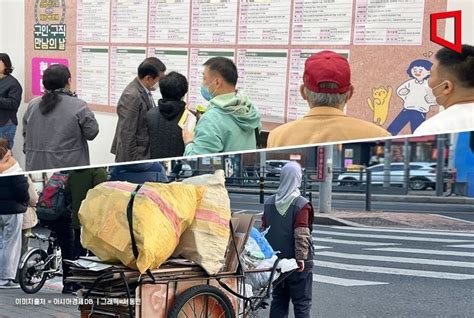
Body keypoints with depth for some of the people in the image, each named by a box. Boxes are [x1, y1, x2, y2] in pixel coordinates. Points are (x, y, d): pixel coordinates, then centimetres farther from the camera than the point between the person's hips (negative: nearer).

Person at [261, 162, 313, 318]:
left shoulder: (269, 202, 6)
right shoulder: (302, 204, -13)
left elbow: (264, 229, 12)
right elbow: (301, 234, -19)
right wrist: (301, 257, -18)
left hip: (275, 259, 6)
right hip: (298, 263, -5)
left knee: (278, 300, 13)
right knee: (302, 303, 1)